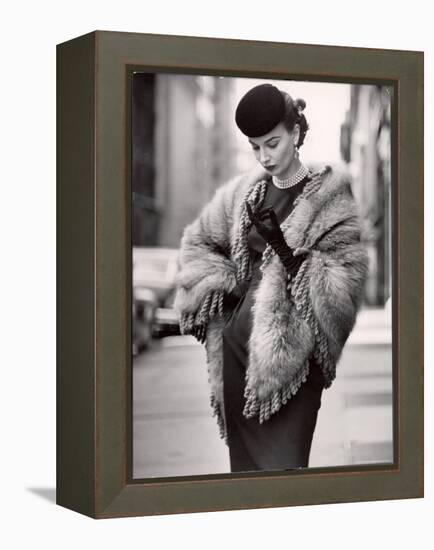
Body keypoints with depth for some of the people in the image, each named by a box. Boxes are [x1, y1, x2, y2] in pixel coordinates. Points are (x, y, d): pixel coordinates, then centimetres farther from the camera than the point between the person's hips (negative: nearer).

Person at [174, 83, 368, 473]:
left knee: (282, 464, -10)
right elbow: (197, 242, 22)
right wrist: (225, 287, 6)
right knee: (243, 460, 14)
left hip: (290, 356, -6)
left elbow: (345, 284, -13)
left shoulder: (329, 199, -6)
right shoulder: (243, 193, 8)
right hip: (236, 346, 6)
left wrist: (283, 247, -21)